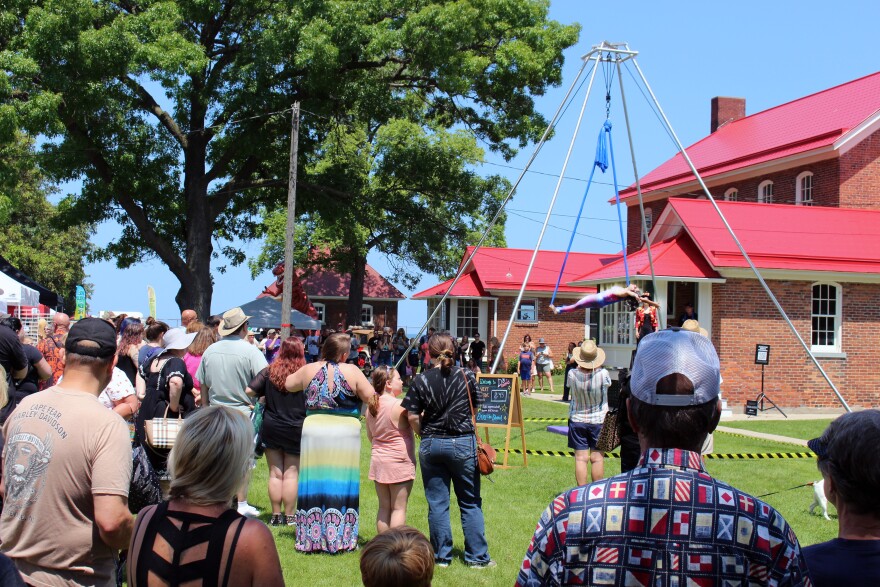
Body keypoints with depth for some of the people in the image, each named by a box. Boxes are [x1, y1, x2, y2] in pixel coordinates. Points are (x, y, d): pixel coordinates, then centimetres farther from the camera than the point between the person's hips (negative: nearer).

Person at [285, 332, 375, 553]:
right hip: (345, 433, -3)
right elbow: (372, 398, -6)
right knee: (341, 485, 3)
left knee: (314, 483, 9)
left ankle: (310, 538, 14)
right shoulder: (352, 371, -7)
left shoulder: (309, 370, 2)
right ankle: (339, 539, 6)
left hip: (313, 431, 3)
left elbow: (288, 385, 18)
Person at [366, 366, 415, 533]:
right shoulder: (400, 406, -16)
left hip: (378, 461, 7)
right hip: (399, 461, -6)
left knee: (384, 507, 12)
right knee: (399, 508, 0)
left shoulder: (372, 406, 5)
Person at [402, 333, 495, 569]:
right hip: (463, 443, 0)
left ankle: (441, 556, 14)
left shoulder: (421, 380, -6)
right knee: (471, 503, 9)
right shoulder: (467, 377, -4)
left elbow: (413, 418, -6)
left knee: (437, 503, 9)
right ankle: (477, 556, 12)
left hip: (431, 444, 0)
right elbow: (474, 410, 7)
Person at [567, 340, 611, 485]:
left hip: (577, 420, 1)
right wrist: (597, 367, 10)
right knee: (597, 458, 5)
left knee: (581, 458, 3)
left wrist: (580, 366, 10)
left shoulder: (572, 374, -14)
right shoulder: (603, 374, -18)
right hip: (598, 420, -1)